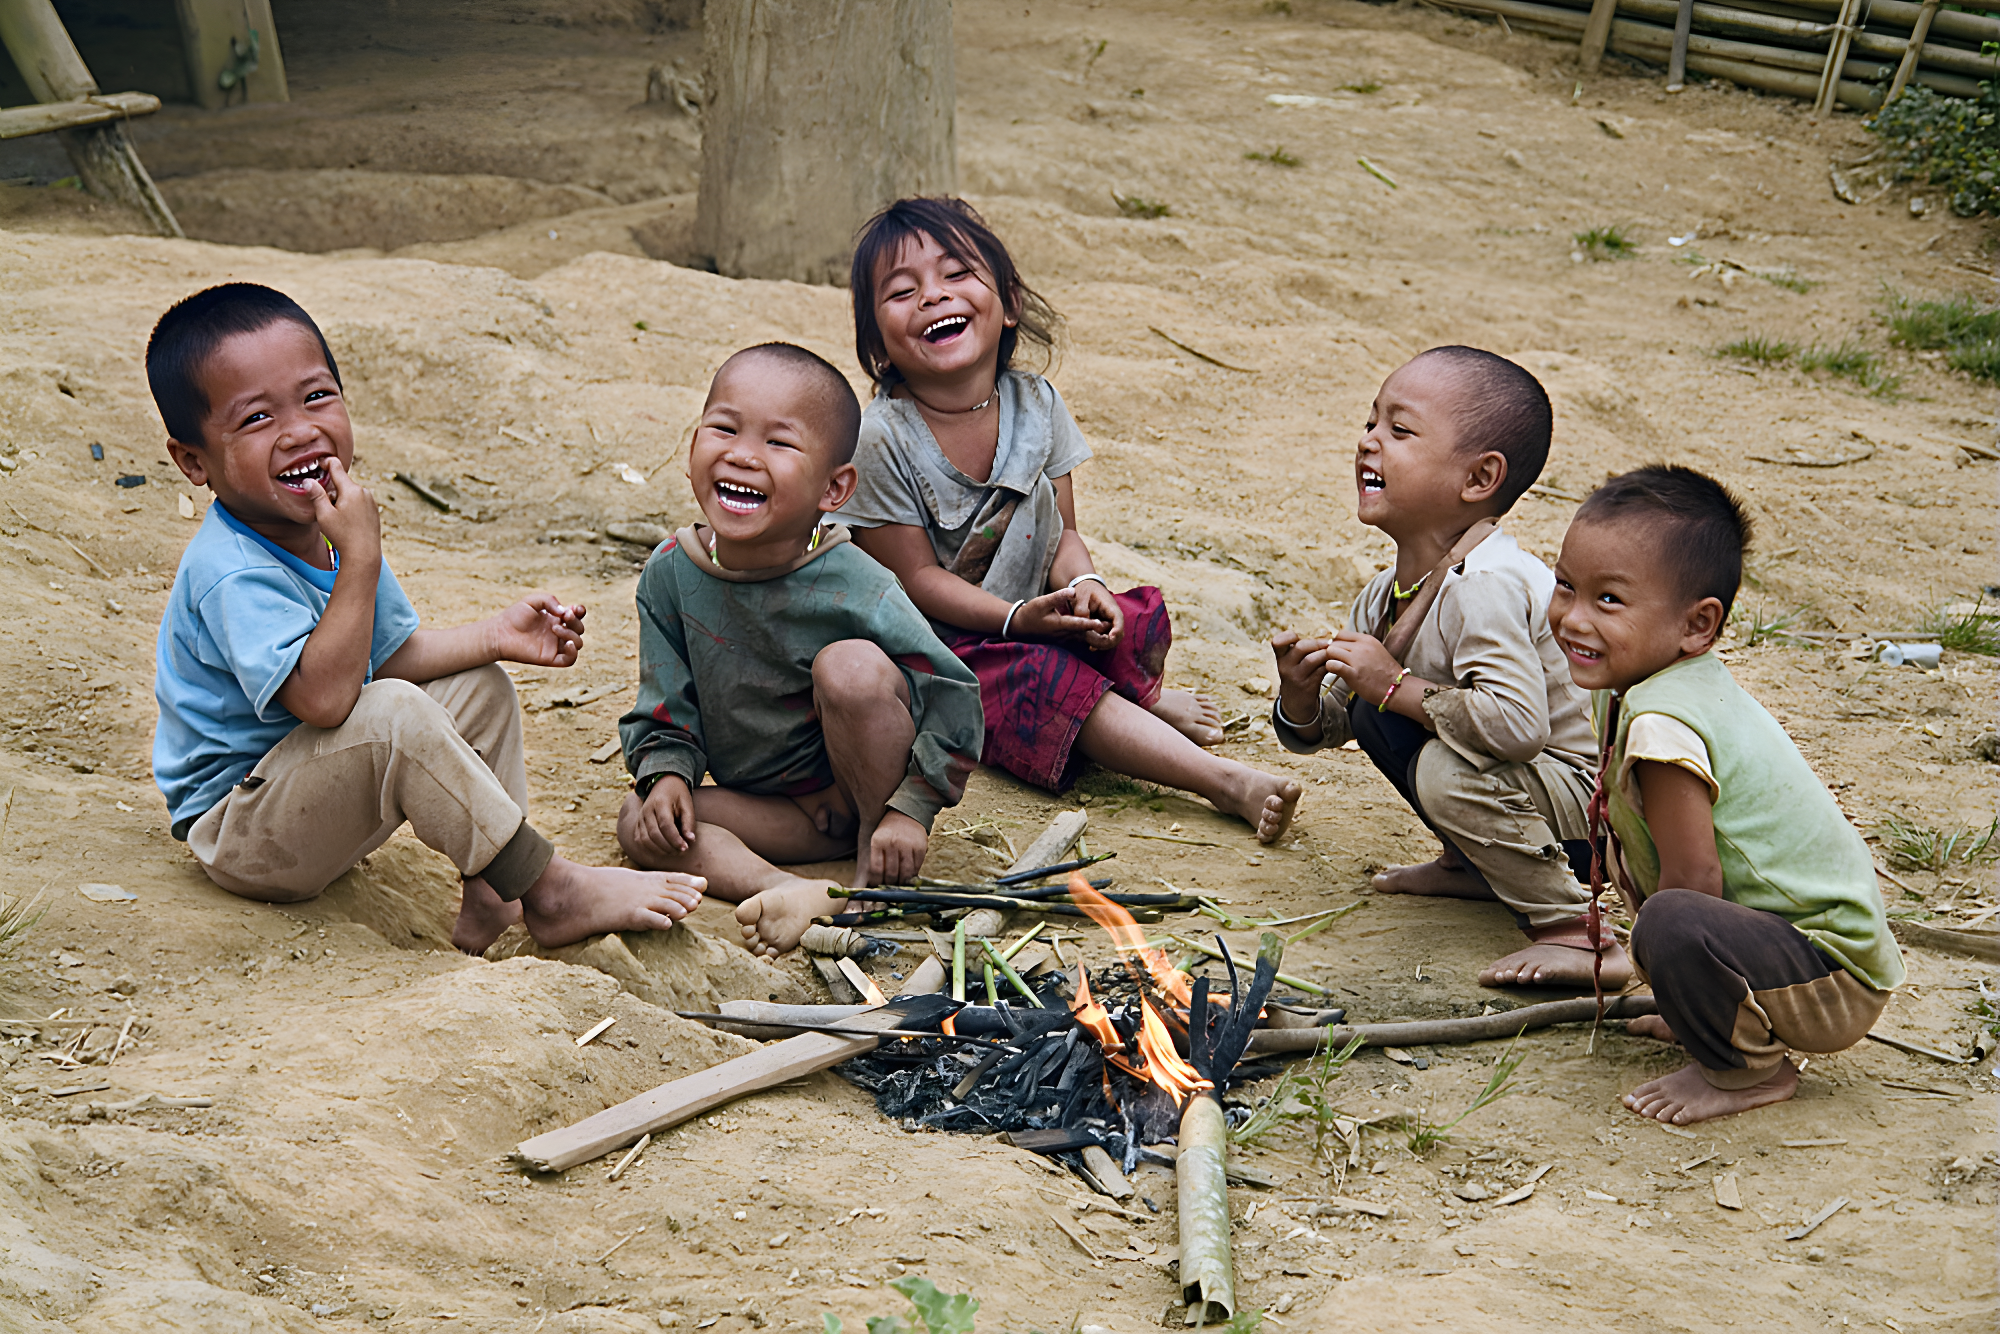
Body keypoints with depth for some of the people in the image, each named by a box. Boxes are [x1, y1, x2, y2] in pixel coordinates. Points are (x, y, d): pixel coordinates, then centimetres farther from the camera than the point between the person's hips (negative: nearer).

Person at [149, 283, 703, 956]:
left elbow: (392, 655, 10)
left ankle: (488, 898, -2)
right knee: (392, 716, -33)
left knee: (479, 687, 8)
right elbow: (322, 696, -39)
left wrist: (493, 636, -5)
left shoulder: (331, 529, 2)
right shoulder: (230, 572, -28)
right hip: (239, 839, -10)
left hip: (318, 796, 10)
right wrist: (361, 557, -38)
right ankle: (549, 893, -21)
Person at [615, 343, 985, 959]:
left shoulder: (853, 589, -23)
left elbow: (954, 696, -17)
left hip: (865, 789, -4)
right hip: (773, 809, 5)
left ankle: (875, 878, -17)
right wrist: (666, 775, -16)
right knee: (642, 823, -15)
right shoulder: (671, 572, -10)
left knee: (852, 666, -31)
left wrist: (909, 809, -19)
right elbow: (664, 706, 2)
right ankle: (800, 895, -30)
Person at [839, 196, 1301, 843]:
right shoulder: (884, 437, -17)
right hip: (938, 641, -5)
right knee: (1042, 679, -32)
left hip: (1033, 620, 5)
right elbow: (917, 577, -15)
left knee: (1137, 620, -21)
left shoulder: (1036, 404, -1)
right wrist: (1018, 618, -27)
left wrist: (1082, 585, -21)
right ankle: (1223, 781, -32)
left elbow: (1062, 531, 3)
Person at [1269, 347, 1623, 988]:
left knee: (1451, 770, -33)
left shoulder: (1485, 586, -27)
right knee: (1368, 710, 10)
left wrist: (1395, 685, -30)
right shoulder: (1385, 595, 3)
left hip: (1592, 808, -9)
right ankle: (1475, 864, 22)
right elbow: (1324, 727, 13)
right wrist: (1300, 694, -12)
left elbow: (1518, 725, -41)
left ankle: (1575, 935, -21)